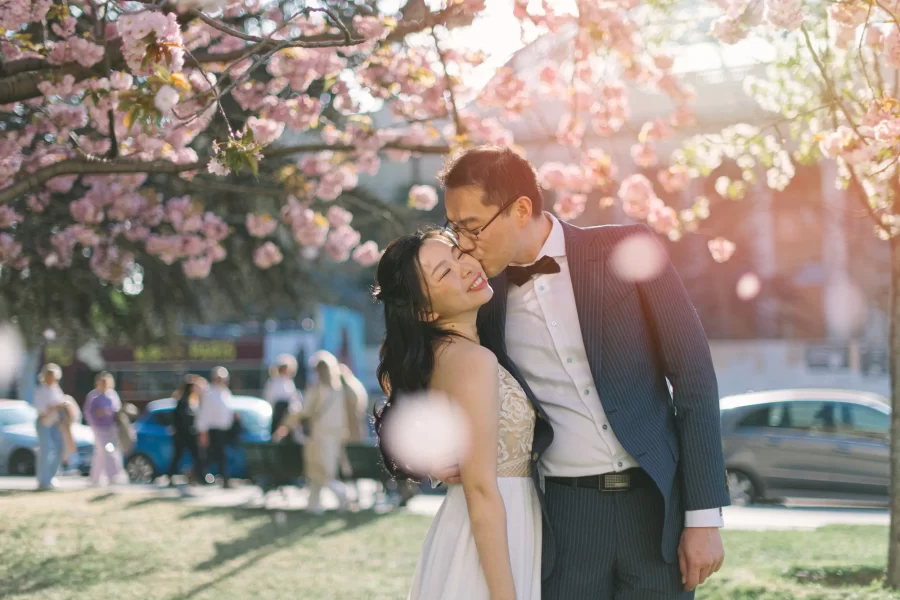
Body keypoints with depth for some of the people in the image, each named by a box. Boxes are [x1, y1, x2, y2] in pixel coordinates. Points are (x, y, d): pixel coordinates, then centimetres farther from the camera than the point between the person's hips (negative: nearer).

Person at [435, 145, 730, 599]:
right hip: (565, 513, 2)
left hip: (656, 501, -2)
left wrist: (704, 517, -8)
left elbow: (694, 378, -5)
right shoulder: (485, 299, 4)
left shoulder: (628, 251, -5)